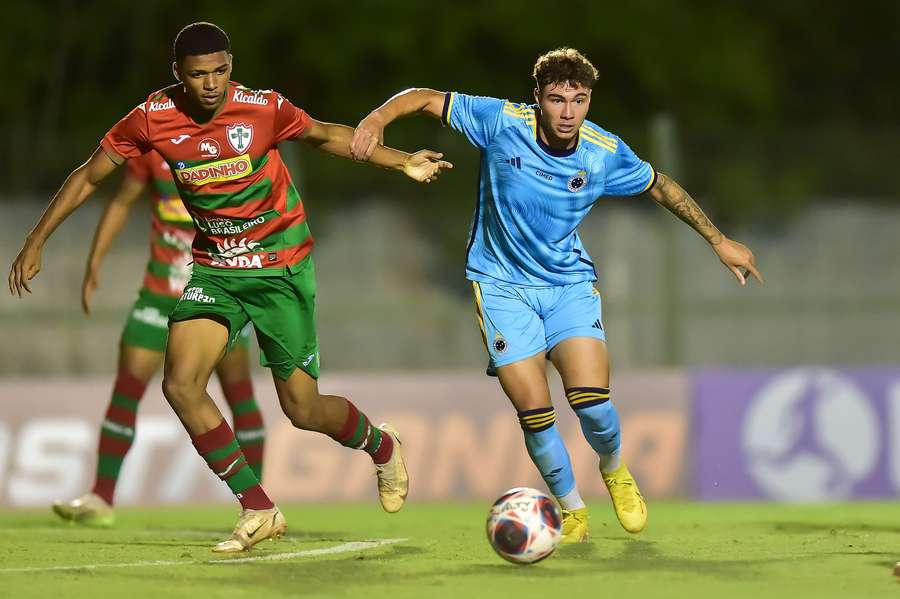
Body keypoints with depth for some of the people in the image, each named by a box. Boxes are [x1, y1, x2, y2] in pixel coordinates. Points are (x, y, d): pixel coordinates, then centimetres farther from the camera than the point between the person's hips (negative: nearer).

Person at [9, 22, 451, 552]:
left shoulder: (263, 108, -16)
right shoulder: (152, 119, -12)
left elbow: (325, 135, 3)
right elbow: (89, 177, 0)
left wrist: (402, 162, 2)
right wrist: (36, 243, -1)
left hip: (281, 268, -3)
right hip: (213, 268, 3)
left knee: (303, 410, -1)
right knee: (181, 385, -18)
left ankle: (381, 447, 35)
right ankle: (259, 510, -5)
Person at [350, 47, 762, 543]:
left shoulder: (605, 153, -9)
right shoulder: (502, 122, -16)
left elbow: (659, 186, 9)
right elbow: (426, 99, -10)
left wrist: (718, 240, 15)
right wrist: (377, 118, -30)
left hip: (569, 283, 1)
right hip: (502, 283, -1)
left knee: (591, 400, -17)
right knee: (534, 410, -12)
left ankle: (614, 470, 18)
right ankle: (572, 510, 13)